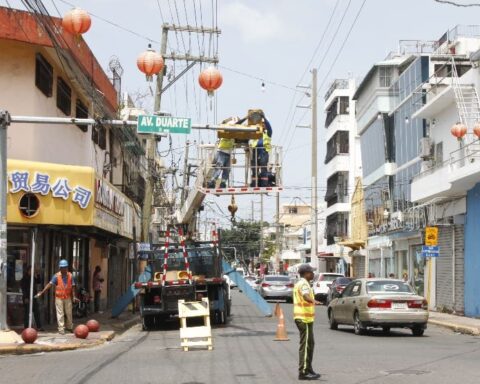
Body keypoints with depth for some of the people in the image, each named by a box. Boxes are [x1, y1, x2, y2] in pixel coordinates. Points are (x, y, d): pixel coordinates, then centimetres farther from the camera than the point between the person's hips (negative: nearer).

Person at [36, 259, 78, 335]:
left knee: (69, 313, 11)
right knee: (60, 314, -2)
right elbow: (50, 284, -13)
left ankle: (69, 327, 29)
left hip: (68, 297, 2)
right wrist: (41, 292, -19)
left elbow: (73, 286, -1)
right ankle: (61, 329, 1)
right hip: (59, 298, -2)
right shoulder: (56, 276, -9)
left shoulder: (70, 276, -3)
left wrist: (74, 296, -9)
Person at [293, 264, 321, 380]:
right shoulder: (304, 284, -15)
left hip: (301, 317, 11)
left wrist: (311, 301, 55)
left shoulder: (299, 283, 18)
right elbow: (305, 296, -37)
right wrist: (313, 301, -57)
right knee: (306, 345, -9)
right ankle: (303, 372, -9)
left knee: (309, 344, 16)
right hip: (304, 318, -11)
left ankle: (308, 370, 22)